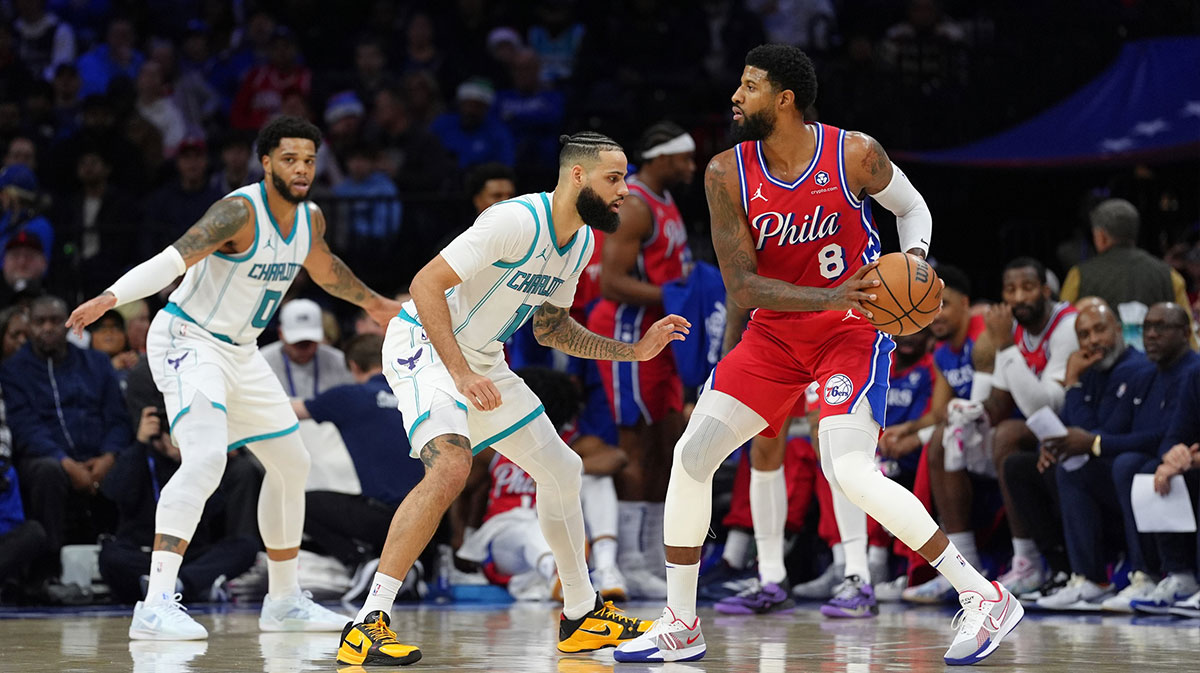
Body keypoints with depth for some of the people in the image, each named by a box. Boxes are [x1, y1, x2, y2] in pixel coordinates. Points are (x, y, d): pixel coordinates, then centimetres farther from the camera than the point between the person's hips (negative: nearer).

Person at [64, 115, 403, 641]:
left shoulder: (310, 219, 3)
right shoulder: (241, 212, -23)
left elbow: (323, 266, 26)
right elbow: (176, 257, -36)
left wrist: (372, 302, 40)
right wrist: (111, 297, -50)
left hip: (239, 352, 9)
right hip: (188, 341, -9)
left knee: (291, 464, 15)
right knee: (205, 460, -28)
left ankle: (284, 601, 30)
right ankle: (156, 607, -34)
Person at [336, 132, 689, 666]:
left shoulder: (581, 242, 4)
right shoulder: (518, 221, -25)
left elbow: (551, 328, 17)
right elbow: (426, 284, -27)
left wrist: (633, 351, 8)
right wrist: (462, 375, -32)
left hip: (482, 361, 10)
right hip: (424, 346, -10)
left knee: (561, 470, 14)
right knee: (450, 465, -31)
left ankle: (582, 616, 31)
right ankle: (366, 625, -31)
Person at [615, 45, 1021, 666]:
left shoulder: (855, 154, -15)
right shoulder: (728, 174, -9)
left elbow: (911, 205, 6)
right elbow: (741, 286, -13)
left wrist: (914, 258, -17)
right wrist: (831, 296, -28)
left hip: (853, 331, -5)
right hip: (776, 332, 5)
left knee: (849, 472, -24)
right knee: (692, 454, -2)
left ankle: (985, 598, -17)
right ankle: (680, 627, 12)